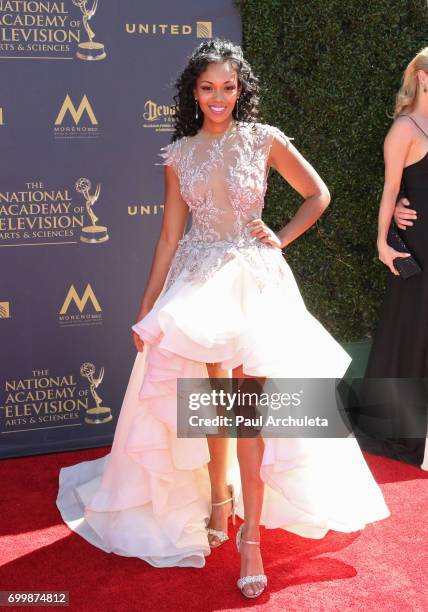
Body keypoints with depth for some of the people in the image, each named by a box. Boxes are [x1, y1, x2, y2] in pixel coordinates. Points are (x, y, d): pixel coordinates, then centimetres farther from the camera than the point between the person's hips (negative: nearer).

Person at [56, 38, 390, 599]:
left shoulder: (264, 140, 0)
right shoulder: (179, 155, 6)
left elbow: (318, 195, 9)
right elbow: (169, 237, 6)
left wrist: (282, 238, -2)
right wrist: (147, 308, 4)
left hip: (254, 278, -2)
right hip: (199, 279, 2)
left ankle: (251, 536, 0)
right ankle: (219, 504, 27)